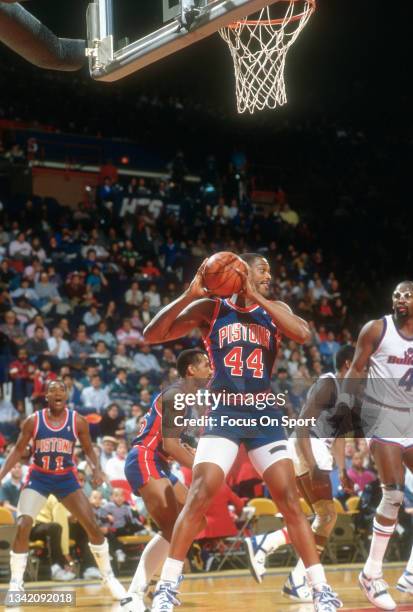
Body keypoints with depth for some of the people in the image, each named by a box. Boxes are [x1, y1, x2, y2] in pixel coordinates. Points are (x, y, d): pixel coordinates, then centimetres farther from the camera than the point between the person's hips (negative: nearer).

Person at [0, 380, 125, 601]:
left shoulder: (77, 421, -7)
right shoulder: (33, 421, -9)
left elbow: (88, 449, 3)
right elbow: (18, 450, -1)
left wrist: (96, 468, -17)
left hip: (66, 478, 1)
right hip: (38, 477, -1)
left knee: (93, 526, -5)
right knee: (22, 527, -19)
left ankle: (108, 577, 14)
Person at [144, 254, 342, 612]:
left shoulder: (275, 310, 8)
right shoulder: (211, 309, 2)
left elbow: (303, 334, -15)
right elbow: (152, 335, -5)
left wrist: (256, 297, -15)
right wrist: (189, 295, -16)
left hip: (265, 415, 2)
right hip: (224, 415, -2)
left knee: (290, 501, -2)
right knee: (199, 497, -15)